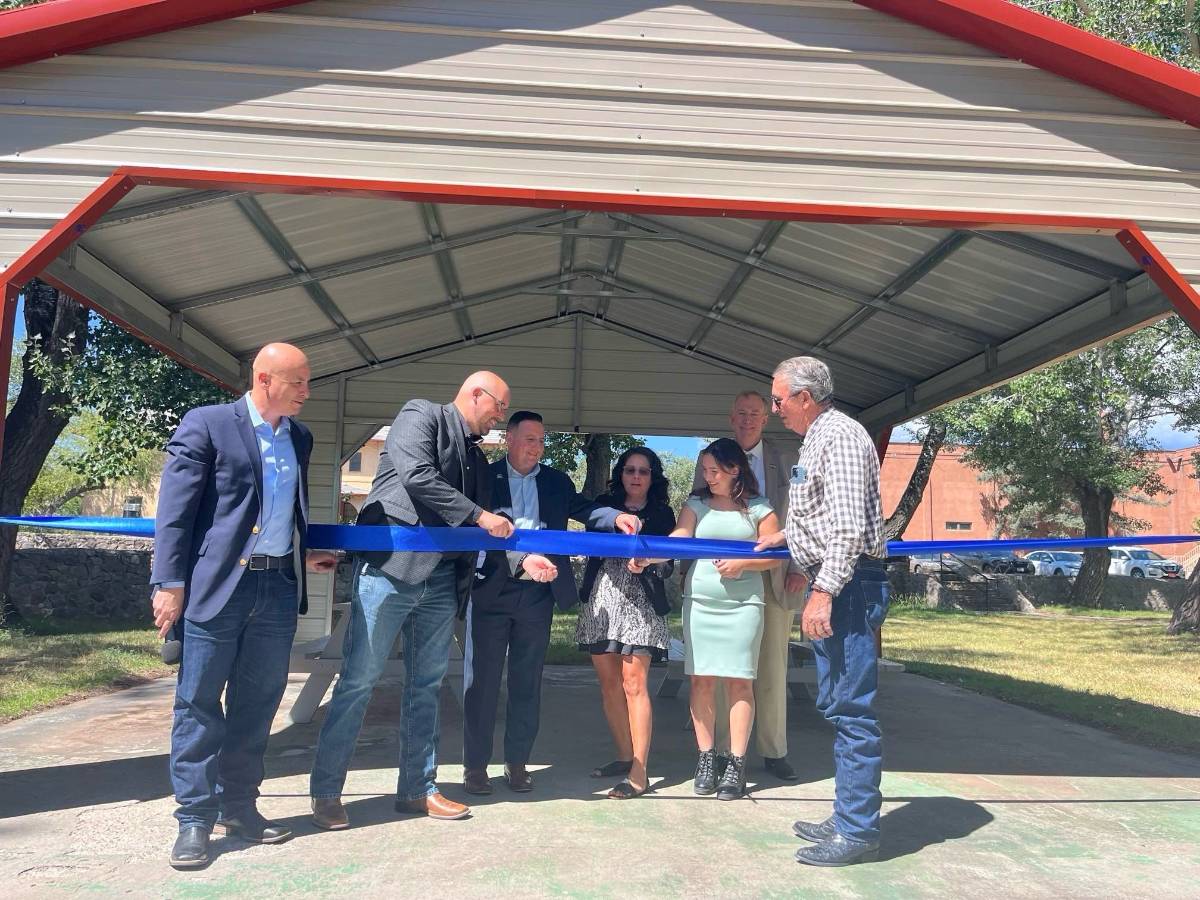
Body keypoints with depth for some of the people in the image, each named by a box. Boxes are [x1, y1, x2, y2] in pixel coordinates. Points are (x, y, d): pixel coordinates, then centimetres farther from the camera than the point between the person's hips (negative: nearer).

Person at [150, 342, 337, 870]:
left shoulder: (300, 438, 14)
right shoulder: (207, 424, -5)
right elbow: (175, 509, -8)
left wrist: (304, 553, 17)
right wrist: (169, 583, -12)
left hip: (278, 587, 6)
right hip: (217, 585, -6)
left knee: (257, 704, 11)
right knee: (199, 704, 2)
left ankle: (238, 806, 24)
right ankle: (195, 819, 11)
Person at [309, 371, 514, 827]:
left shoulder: (476, 457, 21)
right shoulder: (421, 415, 0)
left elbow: (484, 530, 20)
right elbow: (416, 475, -17)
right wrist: (479, 516, -14)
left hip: (441, 580, 8)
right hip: (391, 568, -8)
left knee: (426, 685, 11)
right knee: (359, 679, -3)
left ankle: (417, 788, 21)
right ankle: (325, 791, 6)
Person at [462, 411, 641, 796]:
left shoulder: (556, 482, 11)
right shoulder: (486, 476, -2)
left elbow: (584, 509, -2)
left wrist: (616, 517, -23)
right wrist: (521, 559, -27)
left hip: (537, 594, 3)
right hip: (491, 590, -3)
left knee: (527, 681, 10)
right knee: (482, 679, 4)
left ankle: (517, 761, 21)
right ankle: (475, 764, 14)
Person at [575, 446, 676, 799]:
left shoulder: (662, 514, 8)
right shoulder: (604, 506, 14)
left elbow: (667, 565, 2)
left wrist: (644, 562, -17)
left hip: (640, 602, -3)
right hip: (601, 600, 3)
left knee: (633, 683, -9)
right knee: (608, 683, 6)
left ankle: (639, 771, -6)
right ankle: (625, 755, 19)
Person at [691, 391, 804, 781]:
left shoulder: (789, 456, 8)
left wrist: (800, 567, -4)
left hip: (776, 577, 0)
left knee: (773, 668, 6)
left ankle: (774, 752, 16)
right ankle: (727, 754, 9)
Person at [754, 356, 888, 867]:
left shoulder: (839, 436, -13)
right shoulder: (817, 438, 18)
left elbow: (849, 525, -22)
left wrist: (824, 590, -24)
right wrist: (788, 536, 33)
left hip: (847, 586, -11)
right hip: (833, 586, 11)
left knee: (852, 711, -6)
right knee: (836, 707, 15)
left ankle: (858, 831, 1)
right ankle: (848, 818, 24)